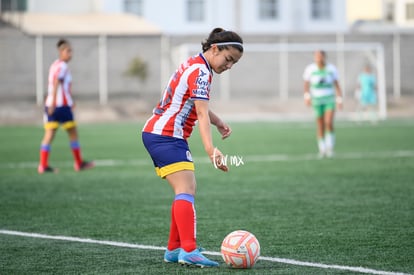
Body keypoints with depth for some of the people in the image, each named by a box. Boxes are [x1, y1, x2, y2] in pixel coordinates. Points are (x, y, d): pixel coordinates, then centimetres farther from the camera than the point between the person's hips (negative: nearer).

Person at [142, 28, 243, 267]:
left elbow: (199, 106, 26)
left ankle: (174, 250, 17)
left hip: (156, 133, 11)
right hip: (166, 136, -11)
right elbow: (202, 116, -29)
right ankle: (189, 251, -32)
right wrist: (211, 150, -40)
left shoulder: (196, 65, 13)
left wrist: (219, 122, 9)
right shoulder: (200, 72, -17)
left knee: (188, 191, 14)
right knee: (186, 191, -20)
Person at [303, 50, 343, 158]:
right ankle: (322, 149, 16)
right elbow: (306, 84, 2)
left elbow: (336, 84, 3)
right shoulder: (310, 69, -7)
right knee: (320, 126, 1)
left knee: (329, 123, -16)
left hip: (330, 99, 0)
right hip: (317, 100, 0)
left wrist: (339, 99, 0)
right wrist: (307, 96, -12)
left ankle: (330, 148, -5)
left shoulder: (331, 68, -4)